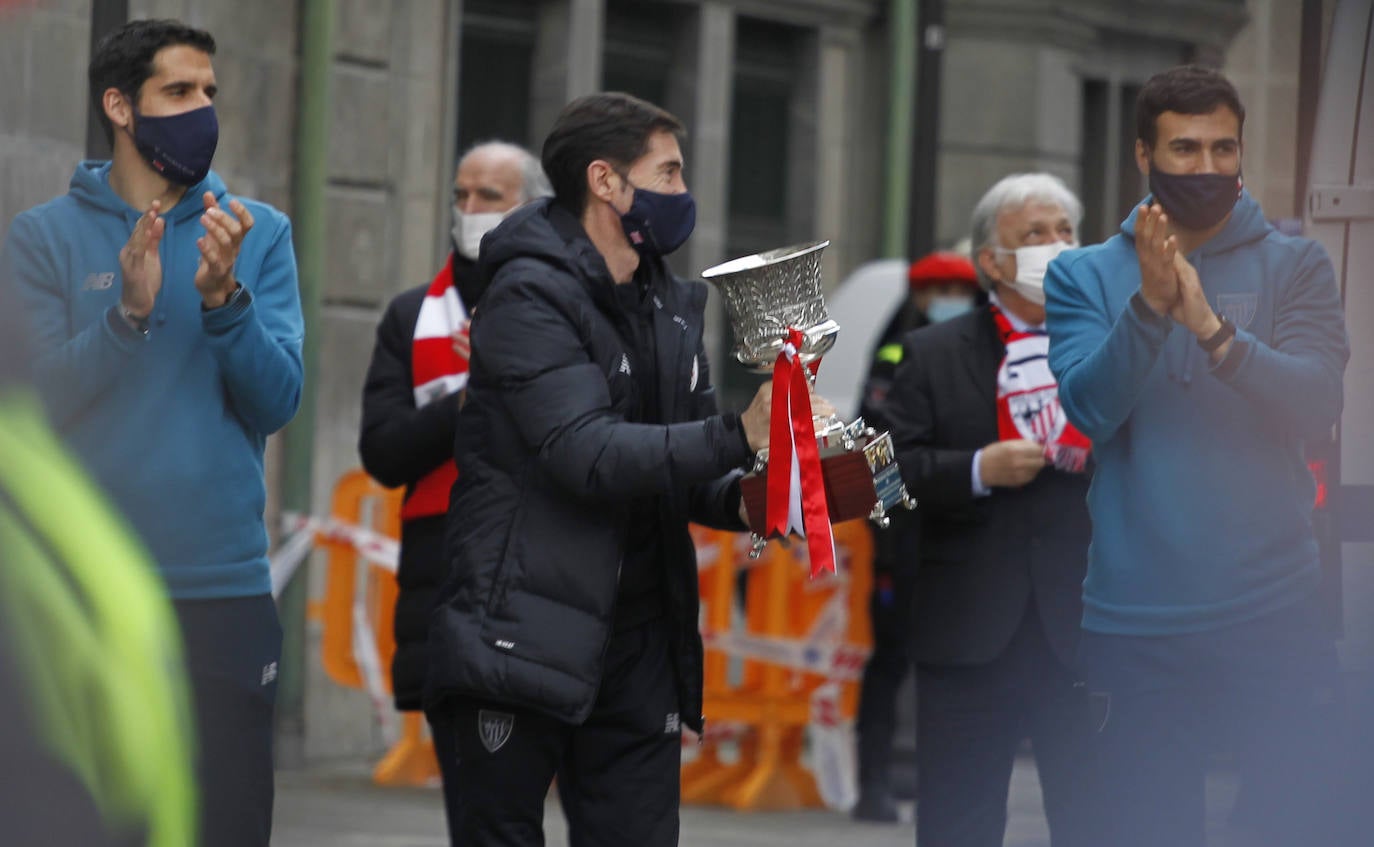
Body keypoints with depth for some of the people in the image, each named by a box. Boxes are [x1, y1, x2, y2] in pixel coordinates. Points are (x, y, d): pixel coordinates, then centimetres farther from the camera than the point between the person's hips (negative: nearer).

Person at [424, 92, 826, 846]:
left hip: (637, 642, 7)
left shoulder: (669, 307, 15)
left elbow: (682, 467, 15)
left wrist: (742, 498, -7)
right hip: (524, 635, -7)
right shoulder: (531, 295, -10)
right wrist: (737, 437, -28)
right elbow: (586, 452, -23)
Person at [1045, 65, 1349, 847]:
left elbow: (1317, 403, -11)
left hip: (1275, 613, -1)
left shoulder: (1295, 267, 3)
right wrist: (1149, 306, -24)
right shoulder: (1084, 277, 5)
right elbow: (1091, 408, -9)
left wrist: (1212, 327, -26)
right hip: (1138, 623, 1)